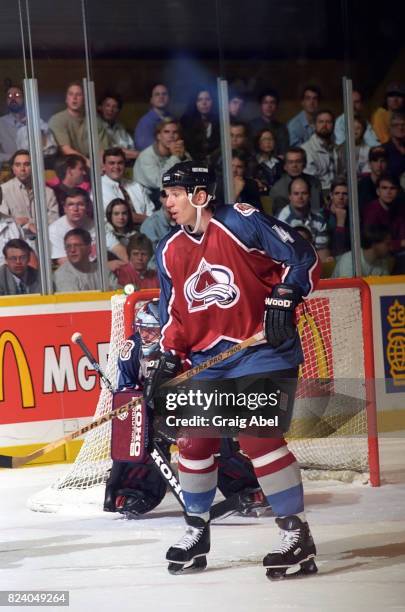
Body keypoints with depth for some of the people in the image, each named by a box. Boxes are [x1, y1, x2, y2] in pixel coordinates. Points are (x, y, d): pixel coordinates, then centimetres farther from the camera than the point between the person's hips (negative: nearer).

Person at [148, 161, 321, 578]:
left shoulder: (241, 223, -13)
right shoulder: (170, 251, 8)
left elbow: (301, 256, -11)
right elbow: (173, 311, 16)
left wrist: (283, 298, -21)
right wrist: (168, 359, 6)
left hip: (263, 350, -7)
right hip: (208, 360, 7)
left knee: (259, 438, -17)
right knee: (193, 441, 7)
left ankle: (296, 531, -8)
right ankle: (196, 530, 26)